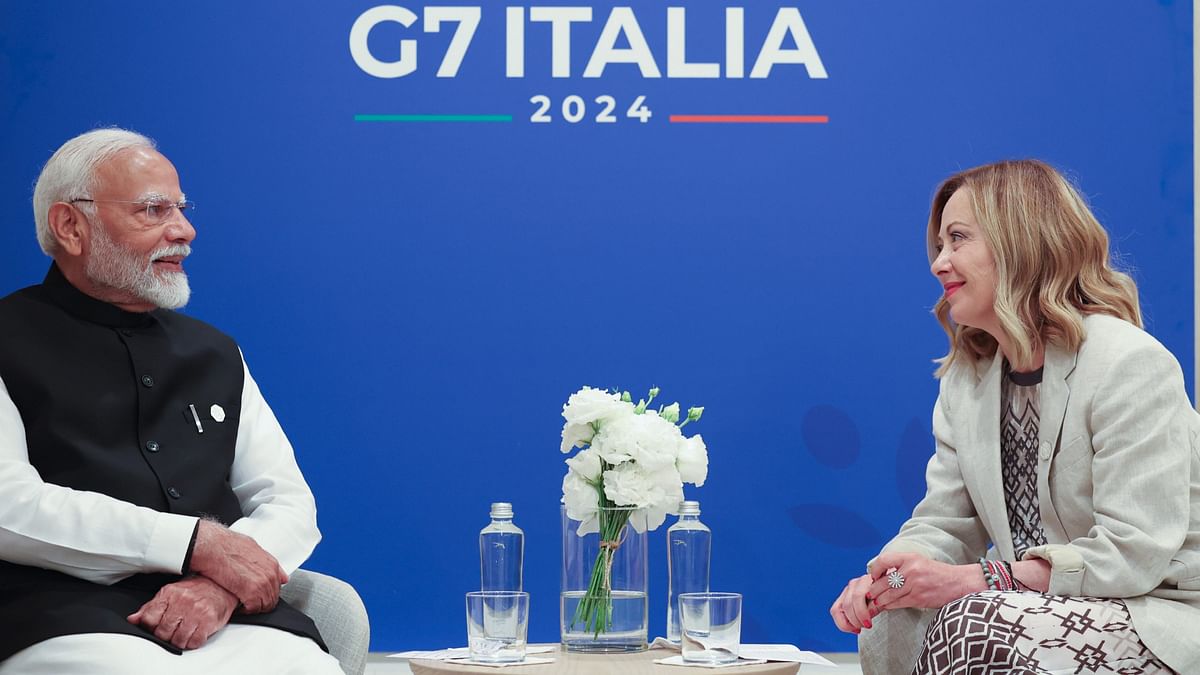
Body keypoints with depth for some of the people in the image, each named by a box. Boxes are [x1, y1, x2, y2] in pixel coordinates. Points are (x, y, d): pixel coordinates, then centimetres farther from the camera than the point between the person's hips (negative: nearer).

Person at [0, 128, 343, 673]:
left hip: (228, 620, 4)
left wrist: (221, 583, -6)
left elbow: (289, 503, 16)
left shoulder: (215, 353, 22)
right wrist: (198, 543, -12)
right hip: (72, 622, -4)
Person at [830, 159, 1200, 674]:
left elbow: (1134, 553, -23)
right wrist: (883, 578, -18)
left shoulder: (1131, 365, -17)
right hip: (1048, 610, 7)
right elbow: (944, 525, 5)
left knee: (969, 624, -28)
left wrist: (974, 580, -28)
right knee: (891, 626, -14)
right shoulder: (965, 380, 9)